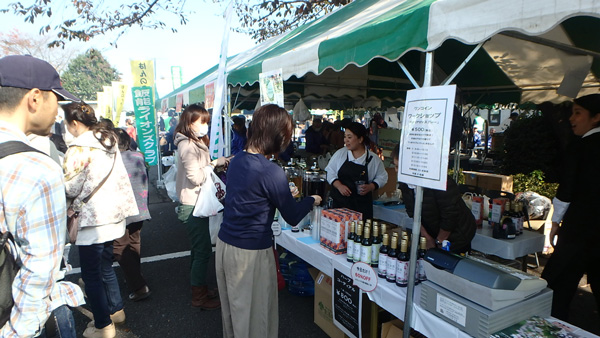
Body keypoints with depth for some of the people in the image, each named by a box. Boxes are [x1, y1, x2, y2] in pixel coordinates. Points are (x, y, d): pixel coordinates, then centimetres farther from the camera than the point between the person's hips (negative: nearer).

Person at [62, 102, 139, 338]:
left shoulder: (79, 148, -15)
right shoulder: (109, 141, 9)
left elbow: (71, 188, -15)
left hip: (93, 219, -8)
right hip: (113, 214, 8)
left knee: (91, 274, 6)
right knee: (105, 267, 23)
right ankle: (116, 310, 36)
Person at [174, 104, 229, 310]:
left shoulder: (196, 143, 14)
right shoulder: (188, 146, -19)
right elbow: (196, 177, -24)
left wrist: (218, 163, 4)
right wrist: (215, 163, -15)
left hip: (196, 203, 11)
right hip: (193, 205, -11)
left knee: (199, 248, 18)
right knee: (203, 250, -2)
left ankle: (200, 289, 33)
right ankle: (199, 297, 11)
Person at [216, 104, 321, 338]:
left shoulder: (237, 160, 2)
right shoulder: (271, 172, -21)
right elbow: (292, 217, -11)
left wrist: (284, 194, 20)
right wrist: (311, 201, 7)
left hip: (224, 245, 8)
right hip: (250, 253, -7)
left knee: (232, 308, 24)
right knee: (255, 313, 12)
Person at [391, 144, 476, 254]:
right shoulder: (404, 184, -10)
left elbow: (450, 216, -23)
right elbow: (412, 213, 0)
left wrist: (439, 242, -12)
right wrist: (427, 238, -4)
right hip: (434, 233, 6)